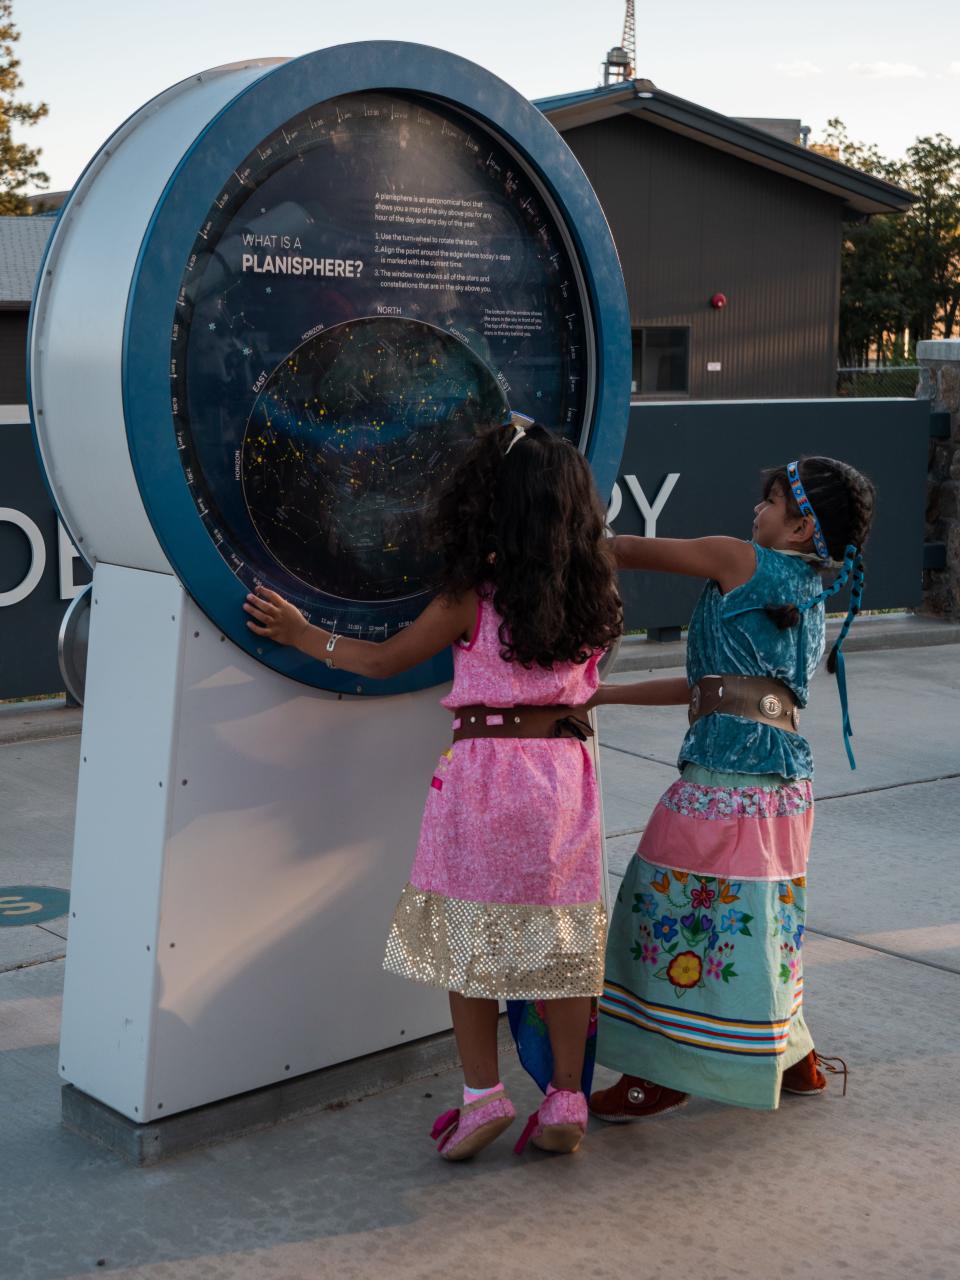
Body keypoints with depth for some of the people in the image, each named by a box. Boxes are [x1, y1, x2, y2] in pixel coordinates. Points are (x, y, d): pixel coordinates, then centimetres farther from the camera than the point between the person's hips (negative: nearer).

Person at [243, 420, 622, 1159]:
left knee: (468, 938, 9)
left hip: (483, 769, -4)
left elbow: (384, 660, 2)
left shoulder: (472, 599, -8)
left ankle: (484, 1094, 10)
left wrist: (303, 635, 14)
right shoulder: (591, 599, 2)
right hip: (564, 768, 4)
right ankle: (566, 1105, 15)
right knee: (561, 940, 10)